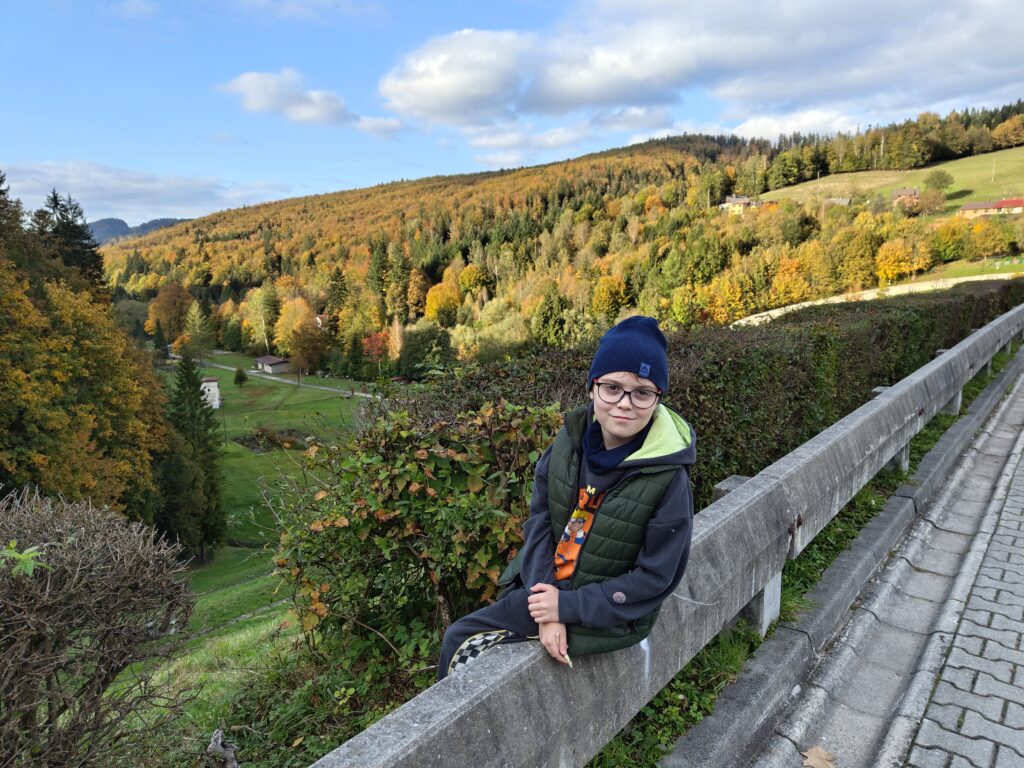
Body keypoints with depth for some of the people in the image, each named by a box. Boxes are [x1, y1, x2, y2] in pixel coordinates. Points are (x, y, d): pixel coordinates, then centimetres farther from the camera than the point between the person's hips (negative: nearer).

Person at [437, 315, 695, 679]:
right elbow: (540, 521, -6)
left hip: (607, 614, -5)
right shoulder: (572, 439, -10)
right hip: (546, 587, 5)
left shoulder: (668, 478, -22)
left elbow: (656, 577, -17)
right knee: (458, 638, 6)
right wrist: (547, 612, -15)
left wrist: (567, 607, -19)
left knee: (469, 654, -8)